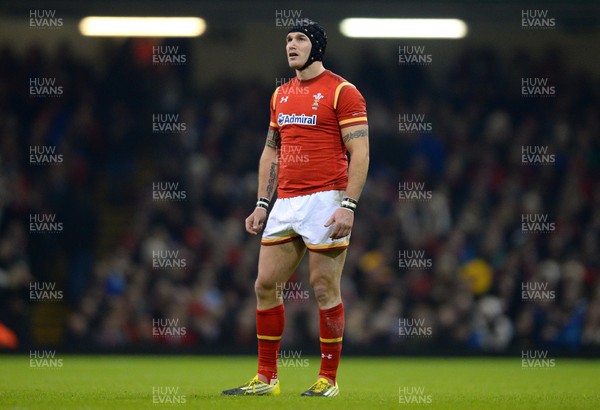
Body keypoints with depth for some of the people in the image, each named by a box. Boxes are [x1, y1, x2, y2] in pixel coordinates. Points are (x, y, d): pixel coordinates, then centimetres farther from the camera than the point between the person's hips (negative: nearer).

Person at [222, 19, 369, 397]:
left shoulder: (342, 92, -5)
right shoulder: (281, 94, 16)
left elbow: (360, 153, -10)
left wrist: (348, 206, -18)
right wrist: (262, 203, 15)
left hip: (325, 200, -7)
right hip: (286, 203, 7)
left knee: (325, 288, -4)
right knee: (265, 285, 4)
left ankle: (328, 380, 5)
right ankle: (267, 379, 12)